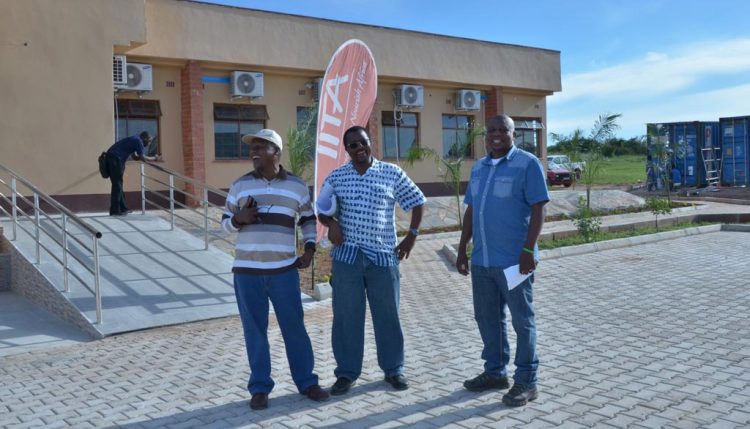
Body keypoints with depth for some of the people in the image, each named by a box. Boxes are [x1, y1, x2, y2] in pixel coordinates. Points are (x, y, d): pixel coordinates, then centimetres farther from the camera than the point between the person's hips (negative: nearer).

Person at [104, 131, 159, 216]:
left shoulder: (134, 140, 24)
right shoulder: (138, 141, -5)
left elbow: (135, 157, 26)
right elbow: (142, 158, -6)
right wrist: (154, 158, 8)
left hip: (112, 158, 10)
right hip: (115, 159, -10)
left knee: (118, 185, 12)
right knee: (117, 185, -8)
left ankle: (122, 208, 16)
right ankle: (115, 211, -8)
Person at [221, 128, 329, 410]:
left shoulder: (296, 186, 4)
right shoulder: (240, 185, 5)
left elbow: (308, 219, 16)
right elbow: (225, 223, 10)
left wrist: (309, 250, 3)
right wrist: (239, 219, -13)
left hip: (284, 270, 0)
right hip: (247, 270, 1)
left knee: (294, 326, 5)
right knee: (254, 329, 5)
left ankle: (306, 382, 19)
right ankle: (259, 387, 17)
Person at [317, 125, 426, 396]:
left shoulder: (392, 173, 2)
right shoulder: (335, 178, 5)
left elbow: (416, 203, 9)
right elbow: (322, 212, 12)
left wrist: (412, 235, 1)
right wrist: (331, 223, -9)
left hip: (383, 255, -1)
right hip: (347, 256, 1)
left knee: (387, 315, 8)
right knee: (346, 316, 5)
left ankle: (393, 369, 22)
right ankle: (347, 373, 17)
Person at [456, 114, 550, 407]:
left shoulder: (527, 164, -6)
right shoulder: (478, 167, 14)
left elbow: (538, 209, -11)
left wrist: (528, 250, -18)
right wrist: (462, 249, 14)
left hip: (514, 260, -6)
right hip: (481, 260, 7)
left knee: (522, 321, 4)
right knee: (487, 319, 15)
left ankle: (526, 382, 14)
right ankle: (495, 372, 30)